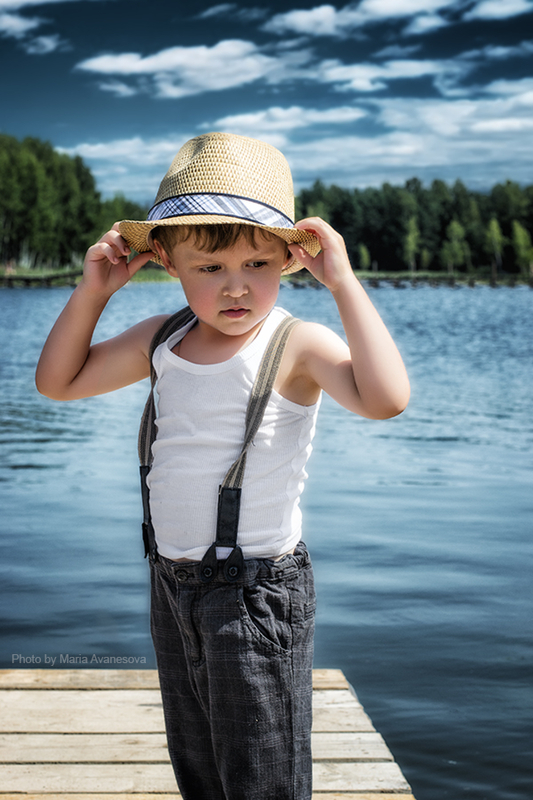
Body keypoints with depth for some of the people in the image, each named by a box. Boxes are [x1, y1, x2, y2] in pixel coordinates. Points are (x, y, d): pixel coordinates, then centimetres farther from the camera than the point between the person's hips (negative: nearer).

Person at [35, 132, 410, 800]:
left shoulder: (298, 347, -18)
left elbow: (384, 398, -36)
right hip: (171, 581, 7)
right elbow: (59, 381, 9)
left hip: (255, 588, -6)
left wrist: (343, 282, -32)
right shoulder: (161, 342, 2)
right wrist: (93, 290, -3)